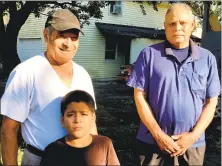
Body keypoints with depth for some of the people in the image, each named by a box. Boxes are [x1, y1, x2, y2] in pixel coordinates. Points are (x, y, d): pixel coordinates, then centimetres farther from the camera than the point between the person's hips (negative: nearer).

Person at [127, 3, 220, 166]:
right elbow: (140, 96, -4)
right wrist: (158, 134, -9)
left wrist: (194, 135, -7)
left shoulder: (207, 58, 3)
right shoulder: (149, 54, -3)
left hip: (192, 144, 2)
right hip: (152, 142, -1)